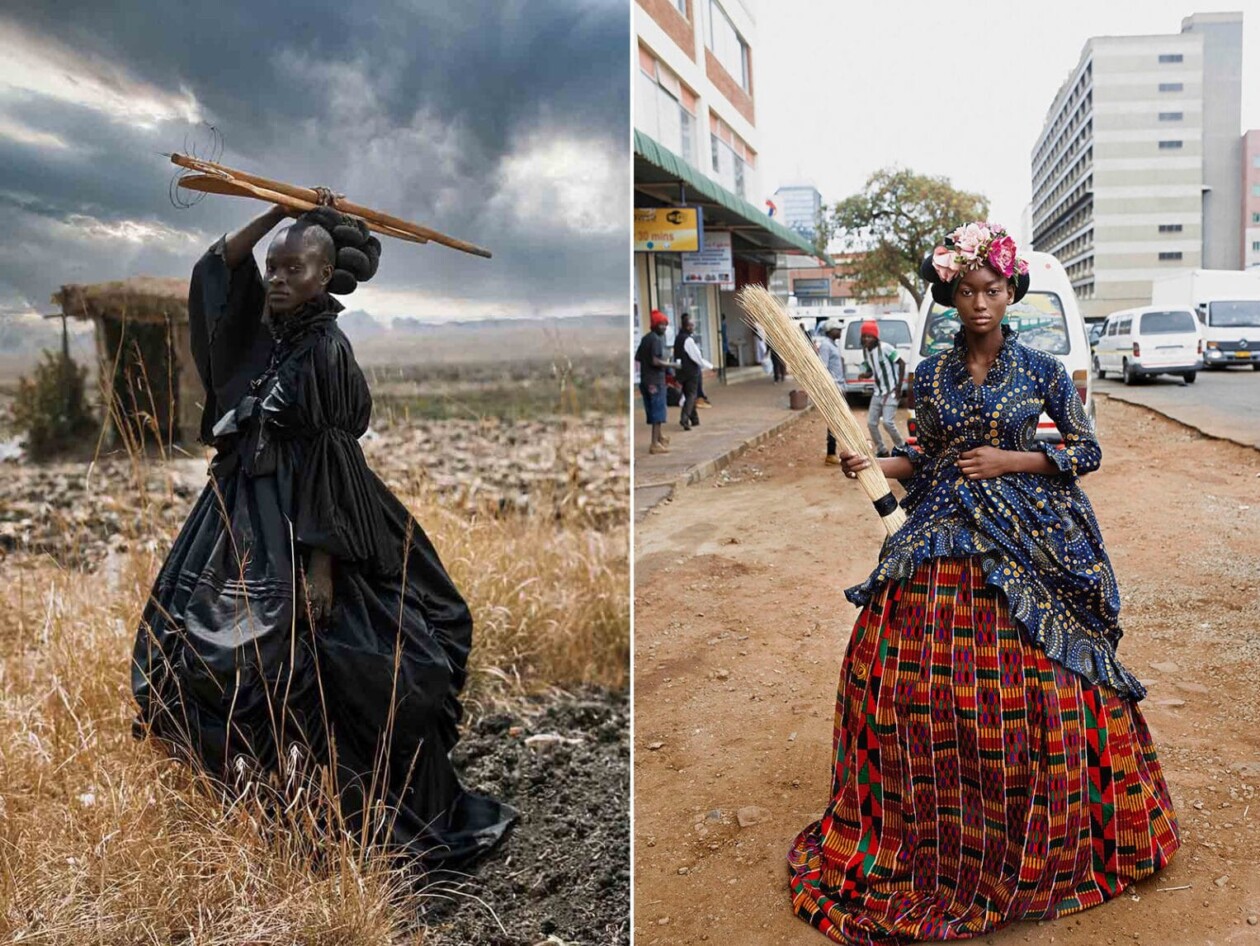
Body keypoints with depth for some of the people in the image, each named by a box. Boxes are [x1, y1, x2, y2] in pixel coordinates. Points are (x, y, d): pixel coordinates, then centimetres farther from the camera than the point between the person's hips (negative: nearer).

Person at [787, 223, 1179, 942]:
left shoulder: (1040, 368, 0)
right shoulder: (932, 375, 8)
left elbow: (1088, 451, 3)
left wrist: (1011, 459, -8)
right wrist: (873, 465, -1)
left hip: (1028, 542, -2)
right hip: (945, 539, 3)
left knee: (1035, 685, -5)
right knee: (909, 674, -2)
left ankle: (1043, 848, 18)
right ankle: (934, 840, 17)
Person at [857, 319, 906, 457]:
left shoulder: (885, 347, -16)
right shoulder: (865, 351, 5)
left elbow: (902, 363, -13)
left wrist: (899, 387, -15)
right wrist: (865, 374, -13)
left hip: (891, 392, -7)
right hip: (877, 392, 7)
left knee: (887, 422, -15)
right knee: (871, 423, 4)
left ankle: (901, 447, 7)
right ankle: (881, 451, 20)